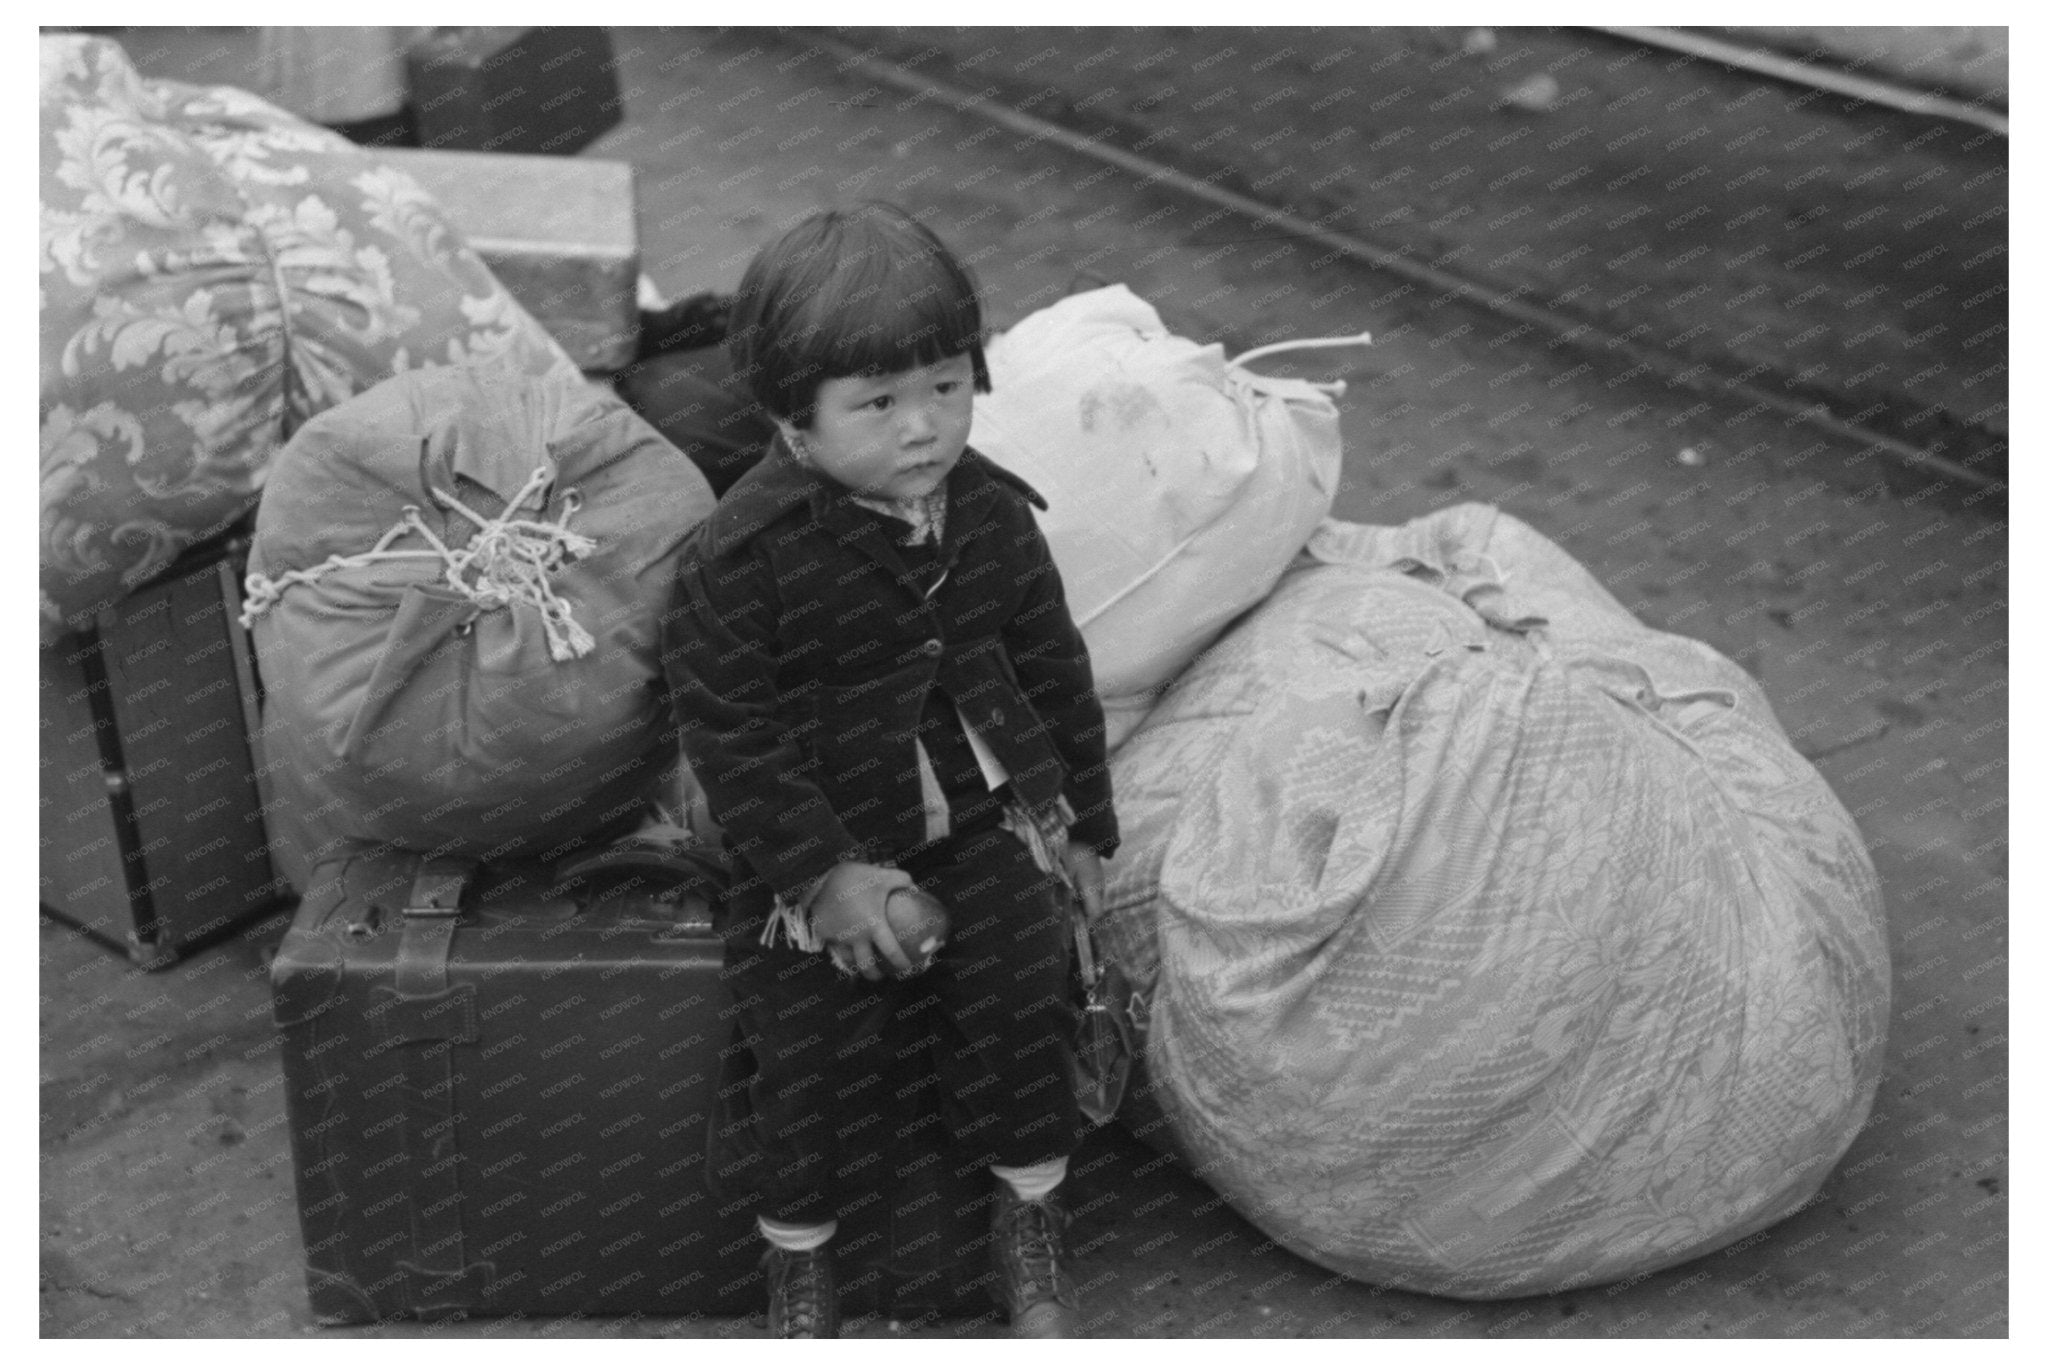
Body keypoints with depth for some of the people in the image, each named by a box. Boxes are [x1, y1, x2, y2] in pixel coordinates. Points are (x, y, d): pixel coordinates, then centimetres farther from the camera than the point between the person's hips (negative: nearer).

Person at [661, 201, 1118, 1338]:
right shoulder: (739, 556, -20)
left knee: (1018, 984, -9)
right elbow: (725, 729, -16)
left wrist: (1083, 820, 12)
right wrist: (821, 874, -19)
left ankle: (1030, 1224, 13)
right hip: (814, 835, -3)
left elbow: (1052, 669, 9)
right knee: (809, 1037, -7)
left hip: (979, 815, 4)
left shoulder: (991, 512, -3)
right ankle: (797, 1261, 17)